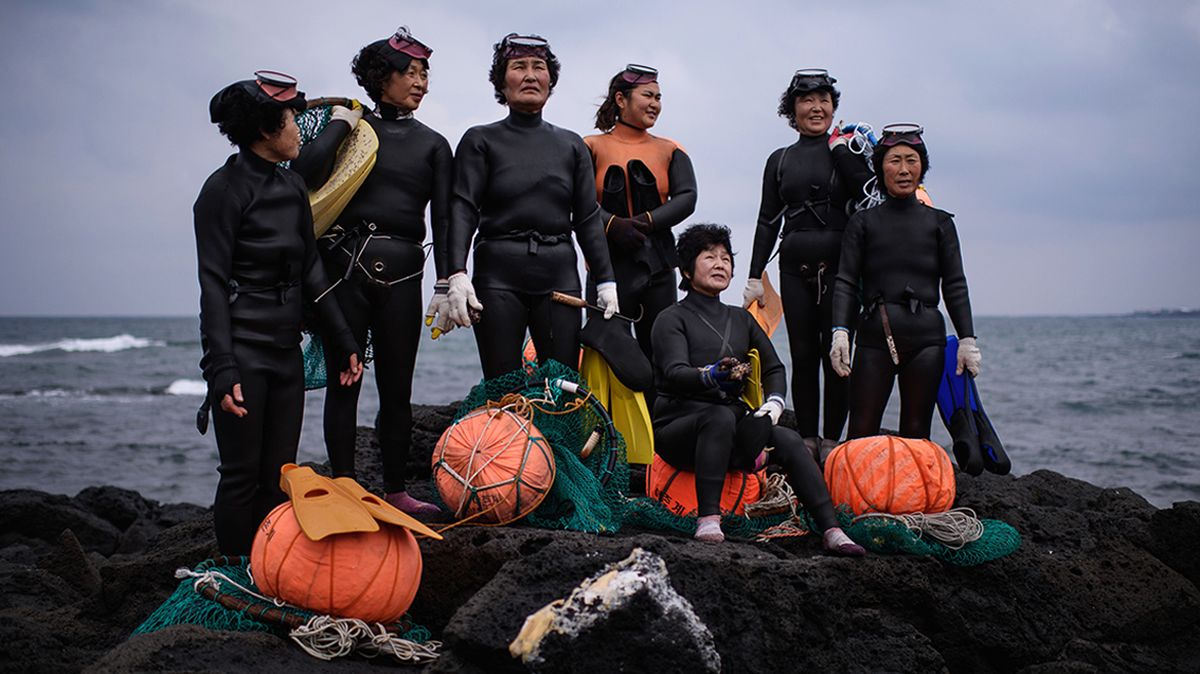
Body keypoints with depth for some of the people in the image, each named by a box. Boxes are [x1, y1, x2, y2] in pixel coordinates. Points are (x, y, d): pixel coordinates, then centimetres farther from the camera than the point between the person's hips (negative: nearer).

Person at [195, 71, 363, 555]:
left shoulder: (292, 187, 12)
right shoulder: (224, 189, -9)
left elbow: (311, 270, 17)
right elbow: (213, 284, -12)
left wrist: (343, 341, 15)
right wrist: (221, 369, -19)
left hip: (286, 350, 7)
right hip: (242, 350, -7)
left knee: (280, 476, 9)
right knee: (242, 475, -1)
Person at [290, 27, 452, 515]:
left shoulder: (432, 144, 14)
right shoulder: (352, 129, 9)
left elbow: (443, 218, 7)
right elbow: (305, 172, -9)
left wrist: (446, 283, -2)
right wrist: (340, 124, -2)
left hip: (401, 272, 2)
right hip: (346, 265, -2)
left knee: (397, 386, 3)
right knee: (344, 380, 0)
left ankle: (395, 491, 12)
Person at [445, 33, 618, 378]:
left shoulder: (571, 145, 16)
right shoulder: (481, 140, 8)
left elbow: (588, 219, 14)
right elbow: (462, 210, -2)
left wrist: (606, 281, 5)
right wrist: (457, 274, -16)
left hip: (559, 275, 2)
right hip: (498, 274, -2)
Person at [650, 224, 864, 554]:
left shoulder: (740, 319, 19)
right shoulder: (672, 319, -1)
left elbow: (773, 367, 14)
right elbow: (675, 372, -18)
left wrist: (774, 400, -8)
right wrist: (711, 376, -40)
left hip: (733, 427, 5)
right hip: (678, 426, -5)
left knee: (789, 440, -20)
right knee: (721, 417, -37)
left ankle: (831, 530, -25)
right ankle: (708, 520, -41)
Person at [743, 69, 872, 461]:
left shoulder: (848, 149, 7)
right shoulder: (780, 160, 13)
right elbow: (768, 221, 13)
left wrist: (840, 149, -10)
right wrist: (755, 276, 6)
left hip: (839, 265, -2)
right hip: (795, 267, 2)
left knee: (835, 354, -3)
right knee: (802, 354, 2)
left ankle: (832, 440, 5)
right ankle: (806, 439, 9)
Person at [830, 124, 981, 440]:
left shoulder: (939, 222, 12)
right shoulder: (863, 222, 10)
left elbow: (955, 285, 9)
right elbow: (846, 282, 3)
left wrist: (967, 339, 0)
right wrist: (840, 331, -12)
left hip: (926, 337, 1)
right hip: (875, 336, -1)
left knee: (916, 433, 3)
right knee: (861, 433, -5)